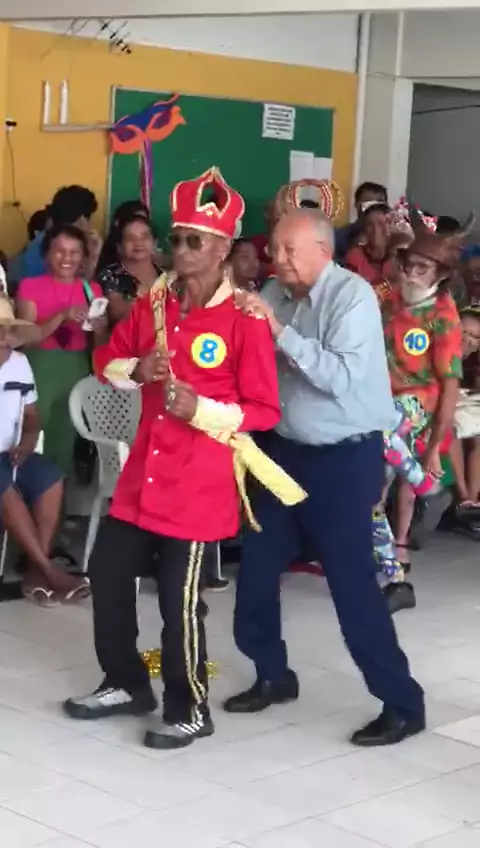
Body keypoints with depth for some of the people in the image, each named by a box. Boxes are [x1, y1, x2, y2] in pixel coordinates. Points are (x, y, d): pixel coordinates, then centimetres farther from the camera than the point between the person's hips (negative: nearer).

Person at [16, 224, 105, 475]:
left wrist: (98, 328, -13)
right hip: (41, 369, -2)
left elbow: (101, 342, 10)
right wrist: (62, 316, -20)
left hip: (77, 369, 3)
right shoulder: (30, 287, 1)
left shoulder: (91, 290, 9)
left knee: (68, 436, 2)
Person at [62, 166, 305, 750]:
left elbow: (264, 410, -12)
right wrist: (136, 370, -6)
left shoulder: (245, 319, -14)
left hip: (201, 483, -7)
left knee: (180, 598, -2)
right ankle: (127, 684, 34)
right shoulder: (153, 302, 5)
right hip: (142, 472, 7)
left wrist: (200, 409, -24)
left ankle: (188, 711, 17)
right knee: (107, 572, 14)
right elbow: (107, 359, 16)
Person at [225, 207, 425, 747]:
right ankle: (273, 676, 32)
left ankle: (402, 703, 6)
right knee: (257, 569, 13)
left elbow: (343, 377, -27)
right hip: (286, 450, 7)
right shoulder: (275, 294, 3)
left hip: (343, 459, -7)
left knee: (352, 584, -5)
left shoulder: (352, 296, -16)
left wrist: (280, 332, -28)